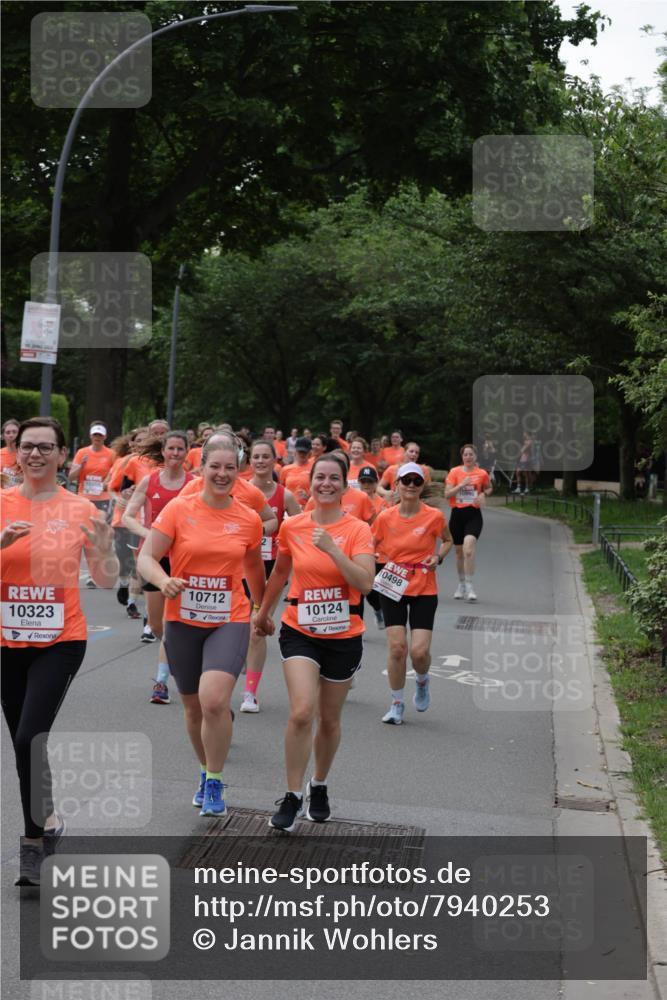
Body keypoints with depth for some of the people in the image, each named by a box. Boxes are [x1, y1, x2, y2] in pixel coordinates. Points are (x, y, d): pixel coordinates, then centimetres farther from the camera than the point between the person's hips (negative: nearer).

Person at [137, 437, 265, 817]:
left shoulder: (249, 520, -1)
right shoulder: (179, 509, -5)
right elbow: (146, 558, -7)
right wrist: (163, 581, -28)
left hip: (230, 621, -1)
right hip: (183, 621, 1)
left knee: (214, 700, -21)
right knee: (194, 707, 13)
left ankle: (215, 783, -5)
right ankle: (207, 771, 38)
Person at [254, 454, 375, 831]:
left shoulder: (358, 530, -8)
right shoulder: (292, 527, -1)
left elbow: (365, 584, -21)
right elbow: (280, 573, 17)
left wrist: (333, 549, -29)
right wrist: (263, 612, 27)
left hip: (343, 635, 0)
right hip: (300, 632, 0)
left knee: (329, 720, 13)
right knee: (302, 712, -18)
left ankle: (319, 787, 37)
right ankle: (292, 797, -6)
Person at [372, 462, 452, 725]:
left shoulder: (434, 516, -6)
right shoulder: (385, 518, -3)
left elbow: (448, 540, 13)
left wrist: (438, 557, -6)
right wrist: (380, 564, -8)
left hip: (424, 590, -1)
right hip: (392, 588, 1)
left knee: (420, 651, -10)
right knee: (397, 647, -5)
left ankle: (422, 681, 27)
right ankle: (397, 704, 13)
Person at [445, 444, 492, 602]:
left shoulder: (481, 473, 2)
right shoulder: (454, 472, 1)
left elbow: (489, 488, 21)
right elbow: (447, 494, -5)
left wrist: (484, 494, 0)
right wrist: (461, 485, -18)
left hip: (474, 514, -2)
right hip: (457, 514, 2)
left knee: (468, 550, -21)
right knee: (459, 552, 12)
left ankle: (469, 587, -17)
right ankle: (461, 584, 31)